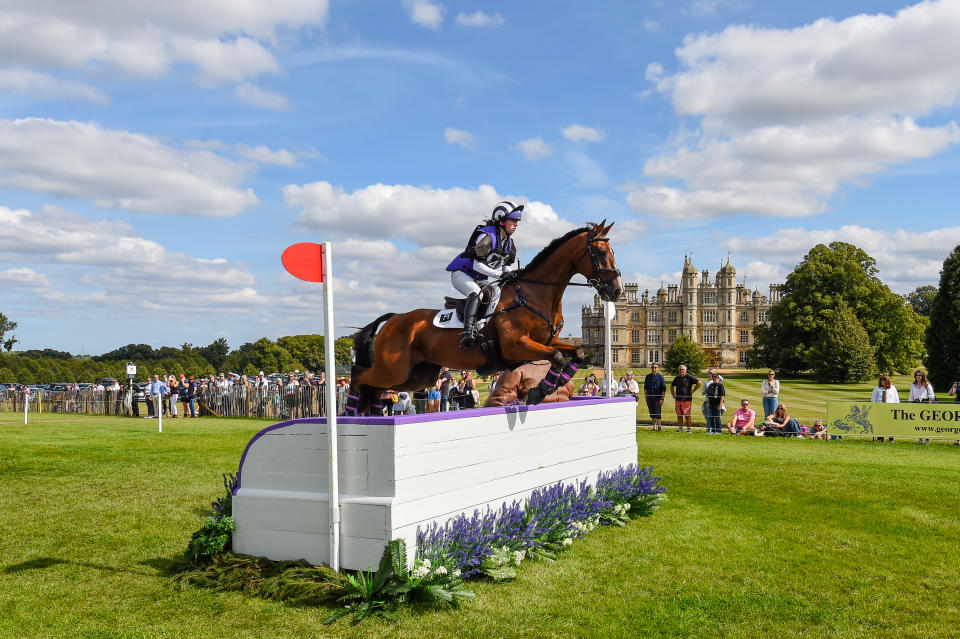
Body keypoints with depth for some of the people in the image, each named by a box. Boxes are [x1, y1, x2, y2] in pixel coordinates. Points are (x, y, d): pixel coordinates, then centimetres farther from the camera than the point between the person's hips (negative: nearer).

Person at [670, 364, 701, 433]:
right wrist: (673, 394, 18)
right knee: (679, 415, 7)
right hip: (678, 399, 6)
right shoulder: (677, 378, 14)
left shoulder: (689, 377, -5)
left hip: (687, 399, -6)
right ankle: (680, 428, 15)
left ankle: (689, 429, 2)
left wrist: (693, 391, -9)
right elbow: (672, 386, 30)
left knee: (687, 415, -4)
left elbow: (699, 383, -11)